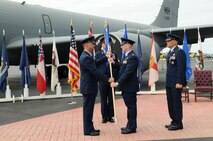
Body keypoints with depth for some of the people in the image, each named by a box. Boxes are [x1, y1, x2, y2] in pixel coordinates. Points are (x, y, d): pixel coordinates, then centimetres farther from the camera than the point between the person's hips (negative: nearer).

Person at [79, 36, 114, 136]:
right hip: (88, 87, -10)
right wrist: (107, 79, -19)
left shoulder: (88, 55, 13)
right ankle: (88, 130, 8)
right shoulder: (85, 57, -20)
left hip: (90, 86, 10)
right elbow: (95, 71, -23)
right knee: (88, 108, -1)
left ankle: (90, 128, 24)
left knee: (89, 108, 15)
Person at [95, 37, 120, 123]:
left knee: (111, 99, 7)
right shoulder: (98, 54, 5)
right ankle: (104, 116, 15)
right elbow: (96, 63, -14)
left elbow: (118, 67, 5)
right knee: (103, 100, 5)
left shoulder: (113, 54, 10)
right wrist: (106, 56, -20)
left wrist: (114, 62, -15)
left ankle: (110, 116, 17)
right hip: (102, 80, -1)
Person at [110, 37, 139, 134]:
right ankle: (130, 125, 25)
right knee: (130, 106, 16)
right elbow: (122, 69, 16)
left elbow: (127, 72, -24)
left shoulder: (132, 57, -18)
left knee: (131, 106, -1)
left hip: (130, 86, -10)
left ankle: (132, 127, 8)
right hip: (126, 86, 10)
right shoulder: (127, 56, 14)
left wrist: (118, 83, -25)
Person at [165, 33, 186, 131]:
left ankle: (178, 123, 7)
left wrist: (179, 82, -21)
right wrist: (167, 81, 17)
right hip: (169, 82, 9)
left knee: (176, 102, -2)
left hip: (176, 83, -9)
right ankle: (174, 121, 24)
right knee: (170, 102, 13)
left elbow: (181, 68, -18)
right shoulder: (170, 52, 16)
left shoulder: (180, 52, -12)